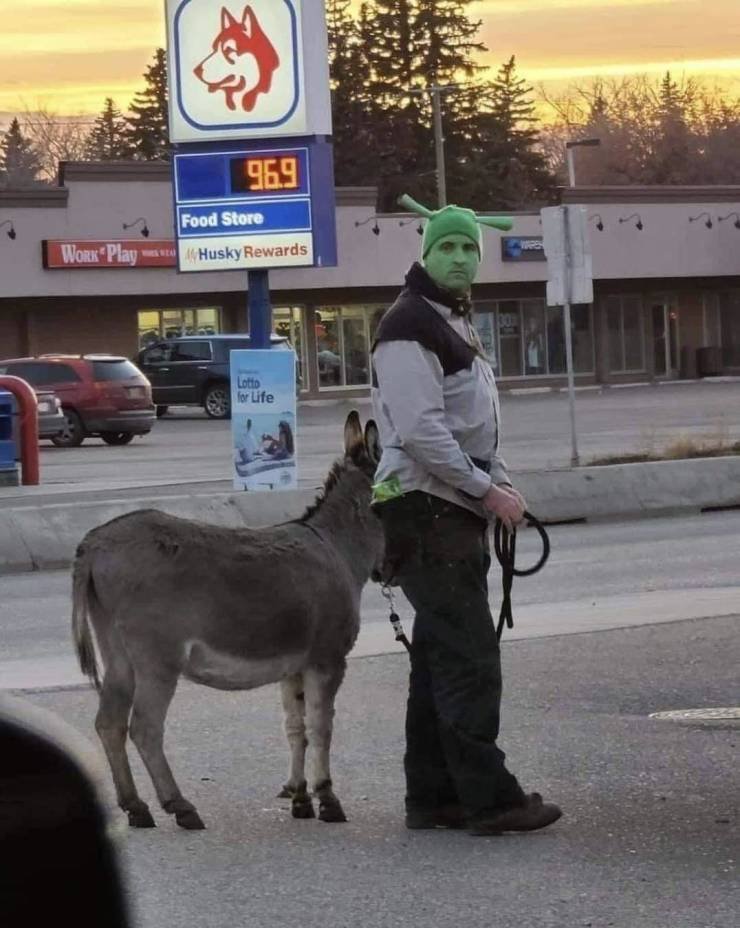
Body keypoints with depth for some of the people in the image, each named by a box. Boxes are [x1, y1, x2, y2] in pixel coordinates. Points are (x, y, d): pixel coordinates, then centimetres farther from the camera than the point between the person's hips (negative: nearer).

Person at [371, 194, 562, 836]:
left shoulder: (456, 324, 20)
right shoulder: (409, 328, -13)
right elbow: (421, 432, -21)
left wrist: (500, 485, 14)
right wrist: (487, 491, -18)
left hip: (458, 512, 10)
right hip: (427, 511, -10)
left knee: (442, 657, 11)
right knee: (469, 657, -12)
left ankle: (433, 796, 16)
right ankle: (489, 799, -12)